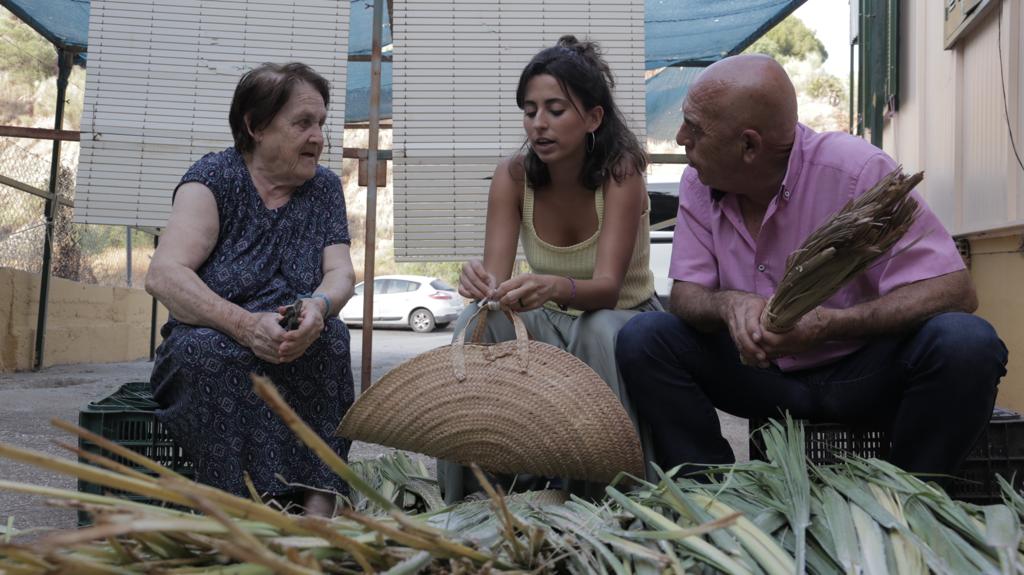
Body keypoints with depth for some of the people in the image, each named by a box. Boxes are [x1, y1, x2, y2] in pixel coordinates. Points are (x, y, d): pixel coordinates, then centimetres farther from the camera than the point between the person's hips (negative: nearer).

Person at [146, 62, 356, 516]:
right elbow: (163, 275, -18)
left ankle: (319, 506, -35)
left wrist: (319, 306, -30)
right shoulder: (215, 177, -5)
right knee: (209, 349, -34)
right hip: (204, 357, -2)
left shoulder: (324, 188, 7)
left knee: (331, 335, -28)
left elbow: (340, 273, -4)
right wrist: (244, 324, -36)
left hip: (295, 357, 3)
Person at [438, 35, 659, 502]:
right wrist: (481, 282, -44)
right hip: (550, 323, 3)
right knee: (476, 324, -25)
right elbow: (496, 275, -18)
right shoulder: (513, 176, -9)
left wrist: (555, 287, -52)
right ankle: (468, 494, -15)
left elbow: (608, 287, -29)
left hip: (623, 317, -3)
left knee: (603, 332, -36)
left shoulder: (620, 171, -19)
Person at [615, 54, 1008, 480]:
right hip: (764, 369, 3)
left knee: (966, 342, -31)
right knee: (642, 338, -18)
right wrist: (729, 305, -30)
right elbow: (685, 295, -4)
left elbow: (954, 291, -21)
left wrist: (829, 325, -36)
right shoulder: (698, 183, -4)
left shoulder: (858, 171, -19)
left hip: (862, 370, -3)